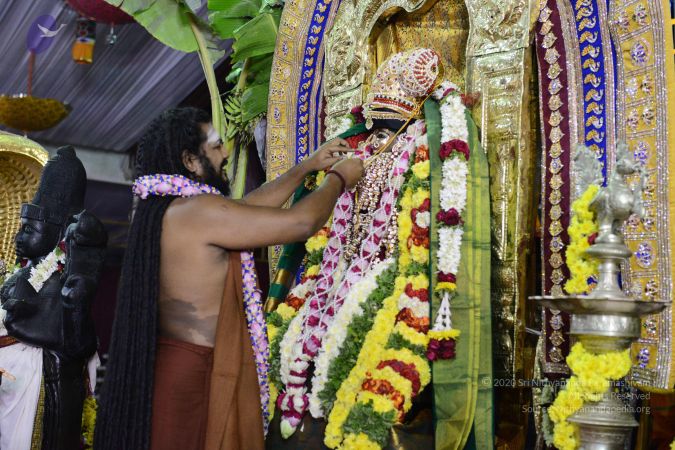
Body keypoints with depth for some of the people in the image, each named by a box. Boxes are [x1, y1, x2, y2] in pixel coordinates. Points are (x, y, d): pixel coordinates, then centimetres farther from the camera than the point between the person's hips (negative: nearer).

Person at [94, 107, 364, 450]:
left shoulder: (165, 208, 11)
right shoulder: (198, 210, -19)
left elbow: (245, 209, 20)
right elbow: (301, 222, -19)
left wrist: (307, 167, 23)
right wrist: (339, 180, 0)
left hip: (168, 362, 10)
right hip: (193, 372, -10)